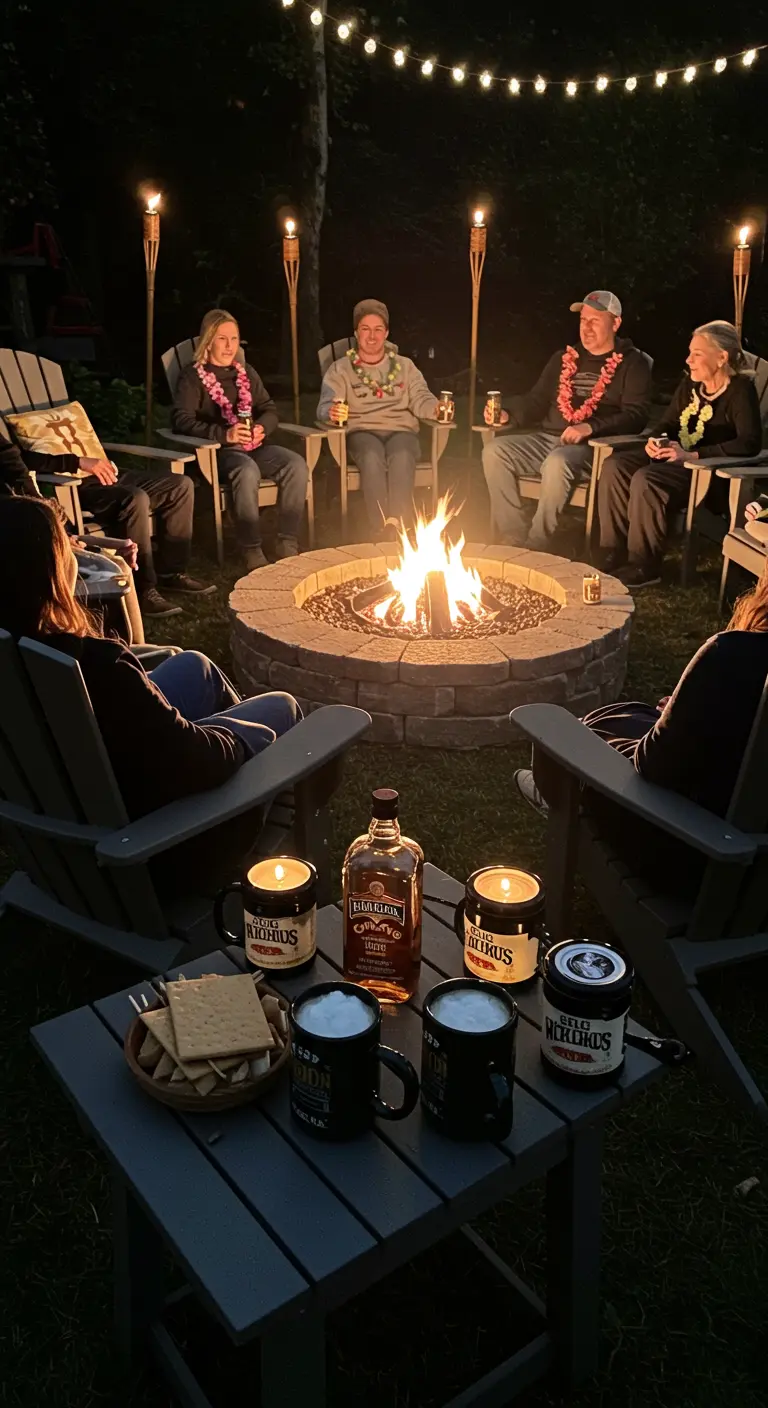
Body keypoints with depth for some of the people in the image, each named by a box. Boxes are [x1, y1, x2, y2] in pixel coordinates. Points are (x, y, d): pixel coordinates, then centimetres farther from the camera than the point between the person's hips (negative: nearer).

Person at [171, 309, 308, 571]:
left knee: (296, 465, -23)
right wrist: (224, 434, -24)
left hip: (254, 447, 5)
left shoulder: (246, 372, 21)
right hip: (217, 451, -5)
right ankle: (253, 554, -34)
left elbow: (269, 410, 18)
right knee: (247, 471, -39)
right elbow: (181, 420, -11)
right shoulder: (193, 376, 3)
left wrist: (262, 428, -8)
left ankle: (288, 545, -19)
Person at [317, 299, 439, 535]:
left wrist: (436, 408, -17)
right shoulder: (341, 369, 13)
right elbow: (325, 405, 0)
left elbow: (420, 398, 8)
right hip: (361, 431, -1)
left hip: (401, 429, 1)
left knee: (401, 458, -36)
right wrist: (331, 413, -26)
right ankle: (381, 532, -36)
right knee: (372, 457, -37)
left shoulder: (405, 366, 20)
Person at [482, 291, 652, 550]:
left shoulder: (632, 363, 4)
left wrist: (591, 427, -23)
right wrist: (508, 415, -1)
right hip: (547, 440, 6)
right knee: (495, 451, -16)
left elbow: (636, 415, -8)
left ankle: (537, 547, -27)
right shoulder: (563, 359, 21)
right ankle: (513, 540, -18)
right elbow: (537, 401, 21)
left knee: (557, 463, -38)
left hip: (594, 446, -6)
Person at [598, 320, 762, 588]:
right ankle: (614, 554, -16)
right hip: (676, 458, 8)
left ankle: (644, 567, -24)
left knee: (646, 480, -33)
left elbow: (749, 443, -23)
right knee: (614, 466, -15)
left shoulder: (740, 390, -11)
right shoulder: (690, 384, 11)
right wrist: (654, 440, -6)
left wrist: (693, 455, -27)